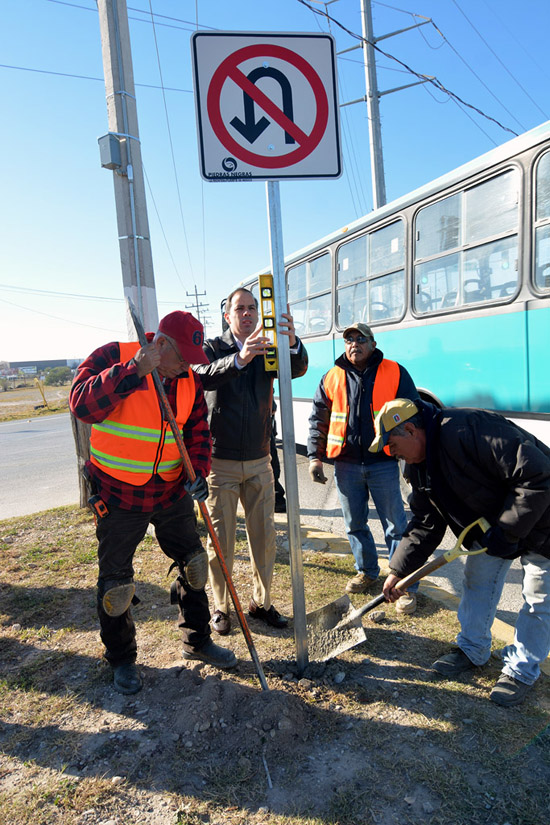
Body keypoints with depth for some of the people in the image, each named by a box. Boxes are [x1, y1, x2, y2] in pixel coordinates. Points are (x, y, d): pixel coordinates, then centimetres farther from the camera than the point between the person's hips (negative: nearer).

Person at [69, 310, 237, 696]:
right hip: (119, 495, -4)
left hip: (173, 492, 5)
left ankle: (198, 640, 37)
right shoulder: (112, 357, -14)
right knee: (116, 583, 9)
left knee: (194, 566, 14)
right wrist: (133, 370, -36)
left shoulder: (189, 380, 1)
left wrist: (199, 471, -12)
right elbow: (83, 405, -29)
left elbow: (198, 431, 4)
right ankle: (122, 659, 34)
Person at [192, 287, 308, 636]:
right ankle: (221, 607, 25)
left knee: (265, 536, 11)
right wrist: (239, 359, -45)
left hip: (259, 460, 3)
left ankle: (262, 602, 29)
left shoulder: (268, 350, 5)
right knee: (221, 540, 6)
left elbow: (297, 369, -16)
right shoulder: (213, 347, -3)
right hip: (220, 461, -3)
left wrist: (292, 342, -38)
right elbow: (203, 377, -26)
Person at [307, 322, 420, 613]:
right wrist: (315, 456, 3)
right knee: (355, 524, 15)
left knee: (395, 525, 3)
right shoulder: (332, 378, 7)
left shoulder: (395, 373, 0)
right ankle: (366, 571, 36)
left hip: (383, 465, -3)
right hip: (346, 465, 3)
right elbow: (318, 420, 10)